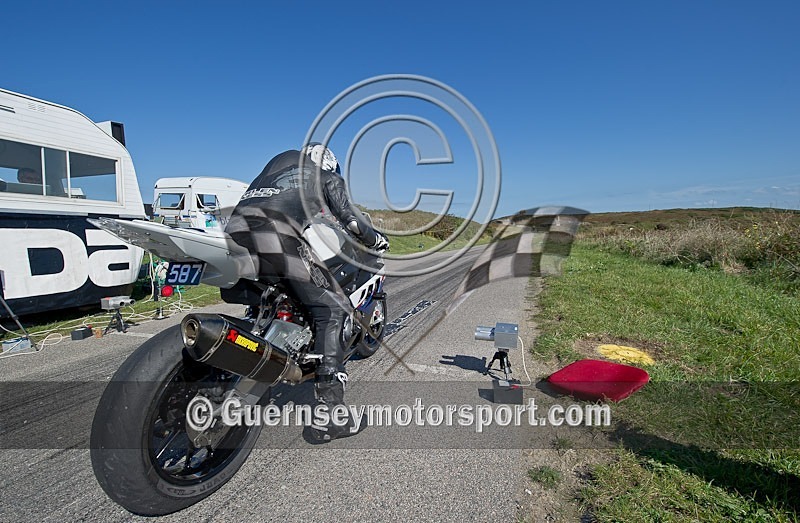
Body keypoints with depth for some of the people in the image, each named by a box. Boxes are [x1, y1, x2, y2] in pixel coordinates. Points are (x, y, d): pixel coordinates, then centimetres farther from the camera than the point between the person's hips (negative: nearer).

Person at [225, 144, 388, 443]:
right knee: (331, 312, -1)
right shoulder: (328, 176, 22)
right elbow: (350, 219, 13)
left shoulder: (278, 161, 38)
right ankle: (328, 417, -5)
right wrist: (376, 240, 31)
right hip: (279, 238, -7)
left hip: (234, 231, 7)